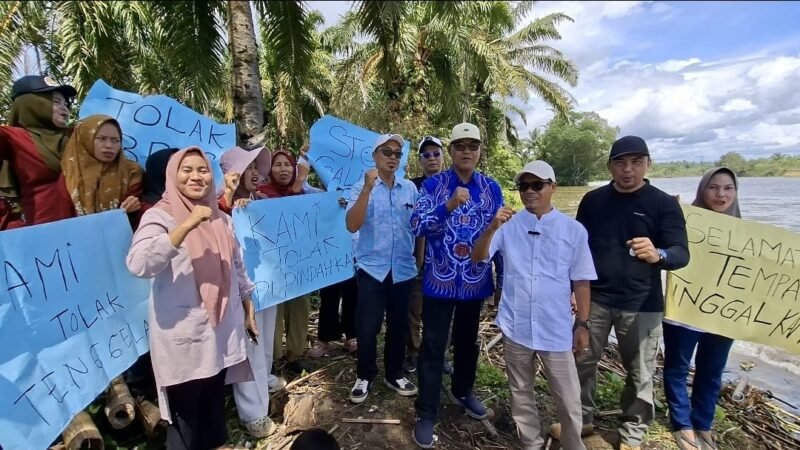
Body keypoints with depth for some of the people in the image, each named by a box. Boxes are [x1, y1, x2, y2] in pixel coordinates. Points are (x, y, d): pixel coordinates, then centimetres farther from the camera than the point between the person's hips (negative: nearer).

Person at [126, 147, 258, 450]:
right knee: (186, 416, 10)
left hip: (221, 330, 6)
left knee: (215, 406, 22)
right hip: (182, 337, -5)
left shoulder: (220, 218, 8)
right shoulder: (159, 216, -11)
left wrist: (248, 309, 16)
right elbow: (138, 264, -29)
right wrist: (187, 226, -33)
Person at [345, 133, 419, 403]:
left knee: (398, 325, 14)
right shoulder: (362, 188, -5)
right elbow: (352, 226, -18)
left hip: (404, 269, 3)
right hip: (371, 268, -2)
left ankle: (394, 374, 34)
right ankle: (364, 376, 27)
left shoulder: (410, 188, 3)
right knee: (367, 327, 4)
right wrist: (367, 189, -24)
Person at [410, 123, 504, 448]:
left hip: (475, 281, 3)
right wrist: (449, 206, -32)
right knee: (433, 347, 4)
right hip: (439, 281, -3)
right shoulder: (433, 185, -6)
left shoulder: (492, 188, 2)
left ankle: (462, 392, 45)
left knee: (468, 341, 21)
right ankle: (426, 413, 20)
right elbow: (417, 226, -17)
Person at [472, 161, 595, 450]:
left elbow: (580, 281, 2)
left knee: (568, 399, 10)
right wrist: (493, 228, -25)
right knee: (521, 393, 17)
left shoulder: (573, 230, -2)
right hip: (516, 327, 1)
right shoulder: (508, 225, -1)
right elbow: (477, 258, -9)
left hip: (556, 329, -1)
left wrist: (582, 324, 3)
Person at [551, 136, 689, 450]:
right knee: (582, 362, 11)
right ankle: (580, 419, 31)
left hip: (641, 304, -2)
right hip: (594, 299, 2)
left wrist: (657, 255, -35)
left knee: (640, 374, 10)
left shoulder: (664, 203, -5)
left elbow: (681, 253, -12)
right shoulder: (593, 200, 2)